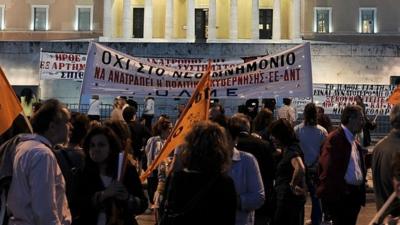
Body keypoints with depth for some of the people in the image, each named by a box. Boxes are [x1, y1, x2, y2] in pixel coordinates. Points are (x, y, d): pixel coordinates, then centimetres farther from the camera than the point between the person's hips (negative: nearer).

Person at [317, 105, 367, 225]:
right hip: (339, 195, -9)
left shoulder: (354, 141, 16)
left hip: (355, 194, 9)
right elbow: (329, 167, -20)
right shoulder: (335, 138, -13)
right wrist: (341, 190, -19)